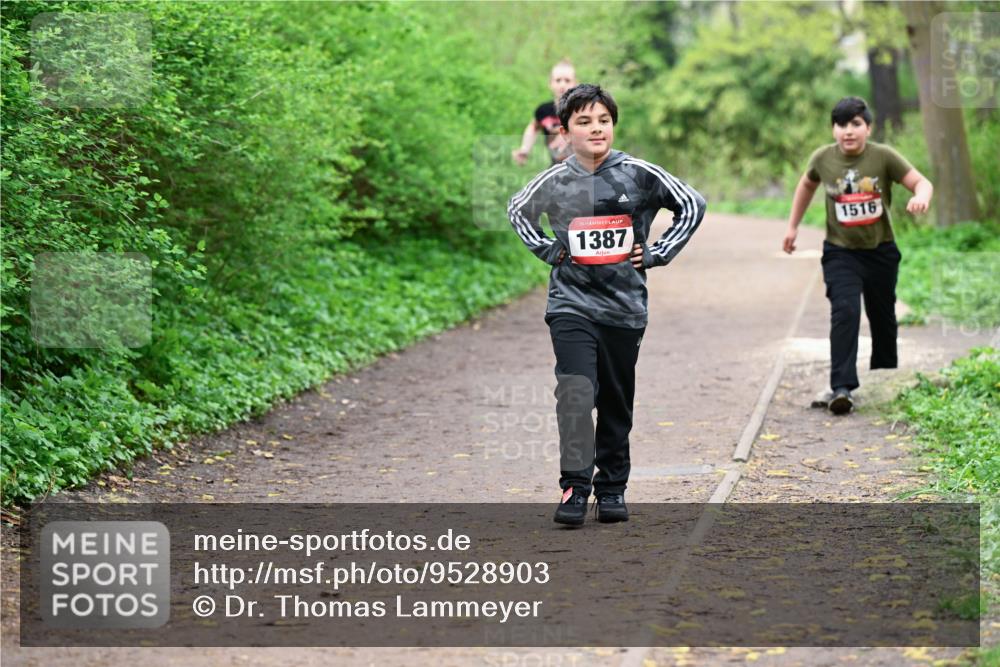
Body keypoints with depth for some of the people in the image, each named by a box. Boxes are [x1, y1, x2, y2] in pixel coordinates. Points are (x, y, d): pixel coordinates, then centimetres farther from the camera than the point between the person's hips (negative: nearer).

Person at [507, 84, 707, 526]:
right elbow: (517, 211, 19)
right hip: (571, 304, -1)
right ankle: (575, 488, -12)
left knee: (617, 403, 10)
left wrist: (656, 254, 0)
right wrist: (548, 251, 6)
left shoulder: (639, 174, -4)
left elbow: (692, 206, 6)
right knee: (575, 393, -17)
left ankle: (612, 489, 22)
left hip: (624, 307, 1)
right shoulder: (555, 181, -1)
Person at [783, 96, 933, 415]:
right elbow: (807, 185, 15)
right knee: (845, 312, -20)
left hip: (881, 250, 1)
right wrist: (793, 225, 17)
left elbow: (921, 181, -14)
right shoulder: (823, 158, -5)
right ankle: (841, 387, -26)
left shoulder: (883, 156, -12)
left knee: (883, 317, 15)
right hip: (841, 253, -1)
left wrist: (921, 196, -38)